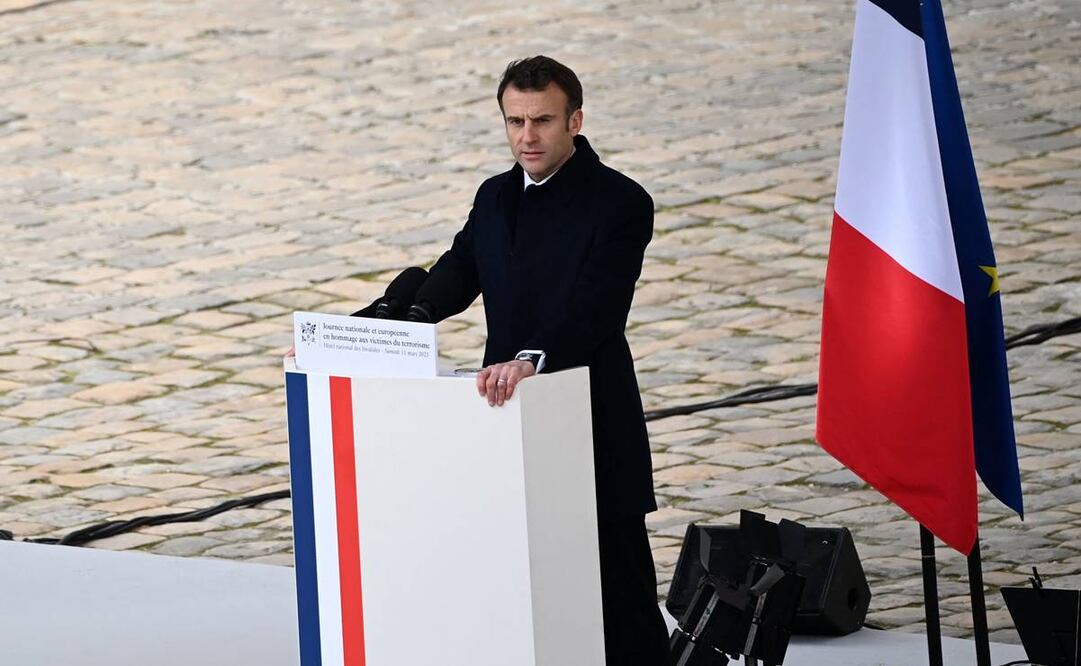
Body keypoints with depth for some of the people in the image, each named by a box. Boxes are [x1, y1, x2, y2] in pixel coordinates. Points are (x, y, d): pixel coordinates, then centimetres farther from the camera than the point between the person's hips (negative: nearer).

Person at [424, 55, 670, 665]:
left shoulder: (619, 203, -9)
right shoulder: (496, 198, 14)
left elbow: (593, 309, -22)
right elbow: (448, 281, 12)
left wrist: (529, 360, -40)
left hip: (592, 435, -6)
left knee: (621, 602, -3)